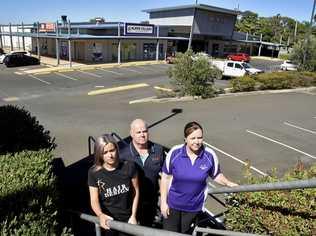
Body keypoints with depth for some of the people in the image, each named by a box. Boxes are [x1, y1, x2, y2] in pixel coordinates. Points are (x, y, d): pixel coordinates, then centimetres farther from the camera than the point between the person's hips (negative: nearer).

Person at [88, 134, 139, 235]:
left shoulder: (129, 166, -14)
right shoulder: (94, 172, -13)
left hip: (127, 219, 0)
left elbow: (136, 191, -4)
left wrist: (133, 216, -4)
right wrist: (100, 215, -31)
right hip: (108, 221, 0)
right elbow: (94, 200, -13)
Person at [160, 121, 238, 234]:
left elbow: (216, 175, 1)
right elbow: (165, 177, -9)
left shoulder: (210, 155, -17)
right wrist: (163, 202, -7)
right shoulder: (174, 152, -19)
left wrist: (228, 183, -17)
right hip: (172, 204, -1)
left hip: (194, 207, 1)